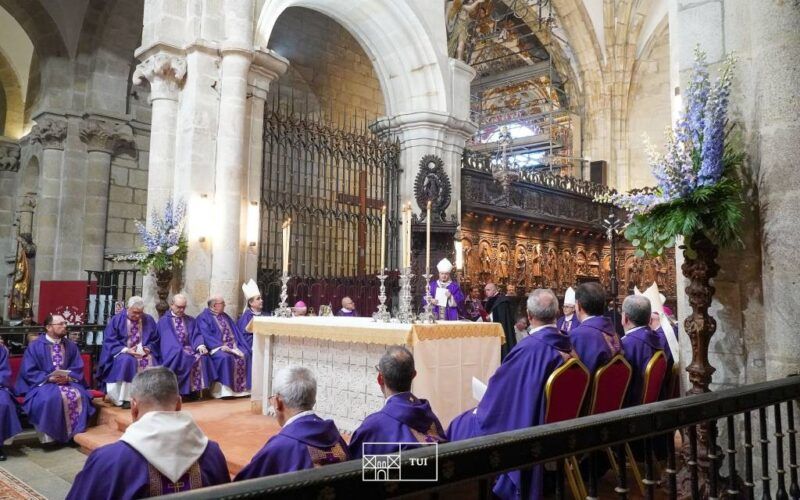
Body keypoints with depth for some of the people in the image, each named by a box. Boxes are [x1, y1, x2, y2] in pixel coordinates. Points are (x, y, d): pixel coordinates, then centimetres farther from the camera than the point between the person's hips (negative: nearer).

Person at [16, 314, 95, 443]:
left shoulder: (71, 345, 9)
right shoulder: (35, 346, -1)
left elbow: (78, 368, 7)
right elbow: (28, 372, -6)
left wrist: (68, 377, -14)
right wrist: (49, 378, -19)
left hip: (67, 382, 3)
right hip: (42, 383, -3)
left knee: (79, 395, -28)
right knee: (51, 398, -36)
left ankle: (74, 433, -17)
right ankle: (50, 436, -23)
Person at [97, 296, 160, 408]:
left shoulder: (149, 320, 3)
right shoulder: (117, 319, -3)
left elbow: (155, 340, 9)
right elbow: (109, 341, -6)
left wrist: (148, 348, -13)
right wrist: (126, 350, -20)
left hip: (143, 352, 2)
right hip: (122, 352, -2)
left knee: (150, 361, -31)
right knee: (127, 361, -36)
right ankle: (126, 398, -32)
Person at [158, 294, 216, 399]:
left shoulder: (191, 320, 20)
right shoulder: (164, 321, 8)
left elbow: (196, 335, 8)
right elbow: (167, 339, -6)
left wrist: (200, 345, -15)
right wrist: (180, 350, -21)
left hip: (189, 348, 4)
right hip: (174, 352, -3)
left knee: (202, 357, -28)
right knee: (185, 358, -35)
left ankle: (196, 390, -27)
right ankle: (185, 390, -28)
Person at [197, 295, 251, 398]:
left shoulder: (225, 316, 21)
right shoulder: (204, 317, 0)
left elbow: (235, 332, 16)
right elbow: (206, 336, -13)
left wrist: (235, 345, -3)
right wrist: (221, 346, -23)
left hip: (232, 346, 6)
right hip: (216, 347, -6)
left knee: (245, 355, -20)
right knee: (225, 357, -36)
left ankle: (242, 388, -19)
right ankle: (225, 389, -30)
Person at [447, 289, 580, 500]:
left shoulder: (528, 348, -28)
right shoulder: (568, 344, -6)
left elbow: (500, 386, -17)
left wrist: (482, 409, 0)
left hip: (522, 429, -7)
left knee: (461, 425, 12)